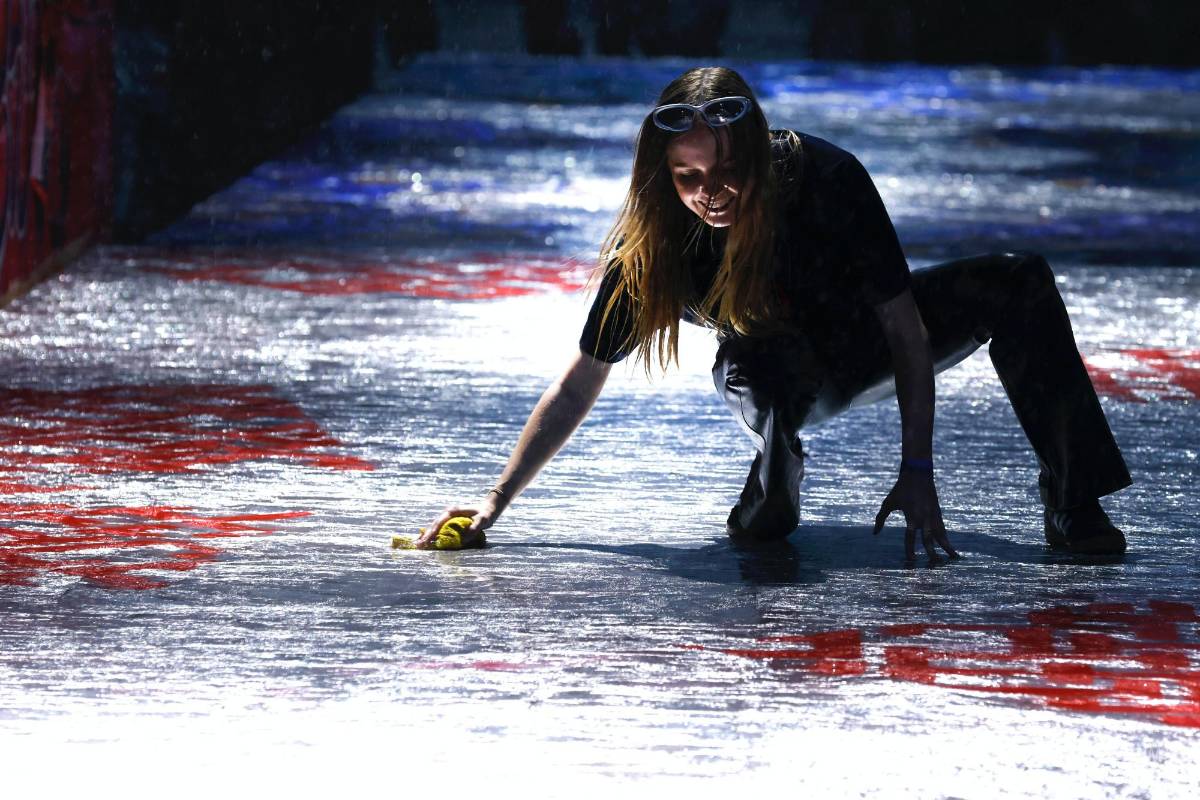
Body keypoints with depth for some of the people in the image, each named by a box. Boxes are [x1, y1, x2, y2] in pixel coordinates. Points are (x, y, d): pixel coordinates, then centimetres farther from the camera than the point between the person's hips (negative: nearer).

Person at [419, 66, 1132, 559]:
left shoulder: (826, 179, -32)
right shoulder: (650, 243, -28)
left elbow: (906, 331, -25)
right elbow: (578, 387, -19)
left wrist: (917, 471, -30)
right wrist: (494, 503, -24)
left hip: (869, 338, 2)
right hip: (792, 374, -2)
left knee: (1019, 284, -23)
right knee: (750, 374, -41)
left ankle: (1074, 501, -18)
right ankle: (775, 486, -13)